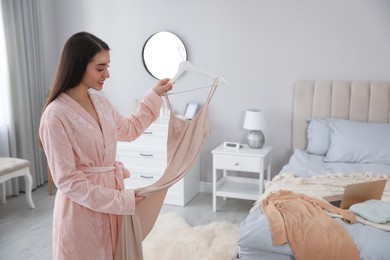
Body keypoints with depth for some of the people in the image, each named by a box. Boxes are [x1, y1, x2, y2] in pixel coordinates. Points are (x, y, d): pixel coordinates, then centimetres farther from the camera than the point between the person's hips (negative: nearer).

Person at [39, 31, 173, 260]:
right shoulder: (56, 115, -21)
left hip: (111, 194, 7)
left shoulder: (100, 101, 2)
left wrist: (155, 96, 13)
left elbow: (129, 129, 19)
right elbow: (67, 180, -20)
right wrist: (121, 200, -19)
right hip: (82, 207, -7)